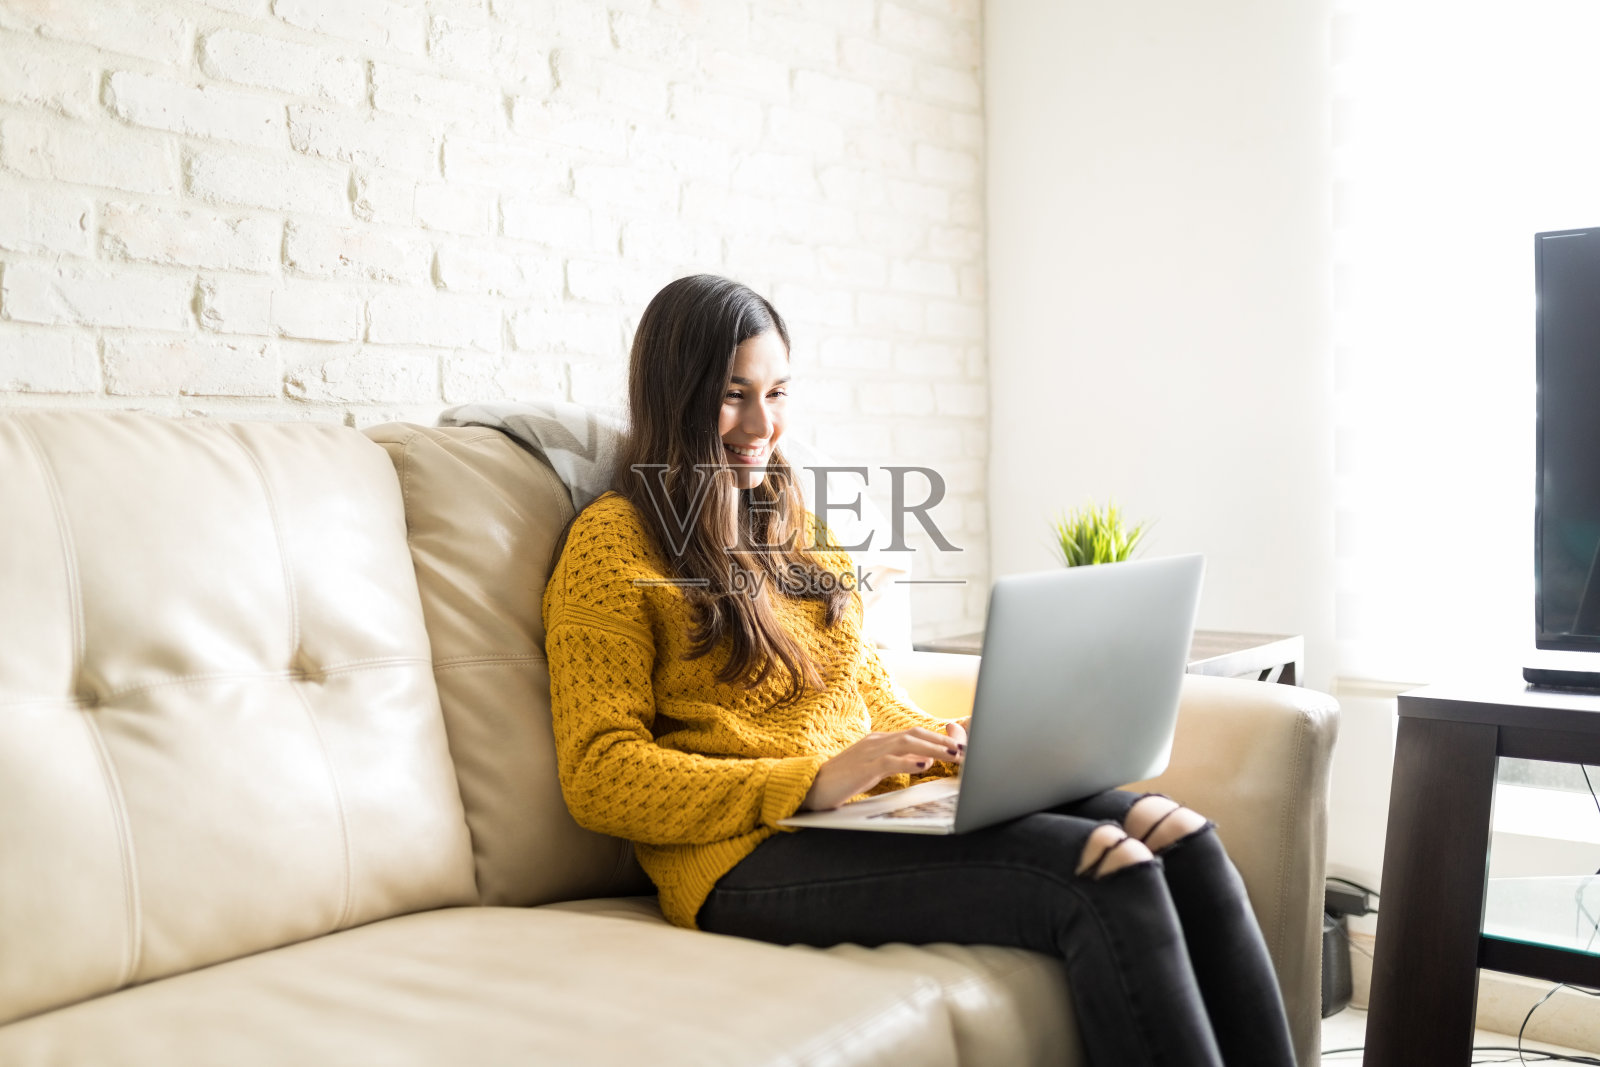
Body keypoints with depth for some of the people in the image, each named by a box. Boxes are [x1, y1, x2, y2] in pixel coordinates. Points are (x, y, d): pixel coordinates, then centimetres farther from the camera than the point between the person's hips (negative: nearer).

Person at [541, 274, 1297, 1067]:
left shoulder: (789, 524, 22)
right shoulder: (613, 542, -1)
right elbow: (598, 777, -9)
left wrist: (968, 748, 2)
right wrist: (812, 782, -19)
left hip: (876, 811, 7)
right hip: (751, 854, -7)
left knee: (1181, 838, -15)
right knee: (1107, 872, -27)